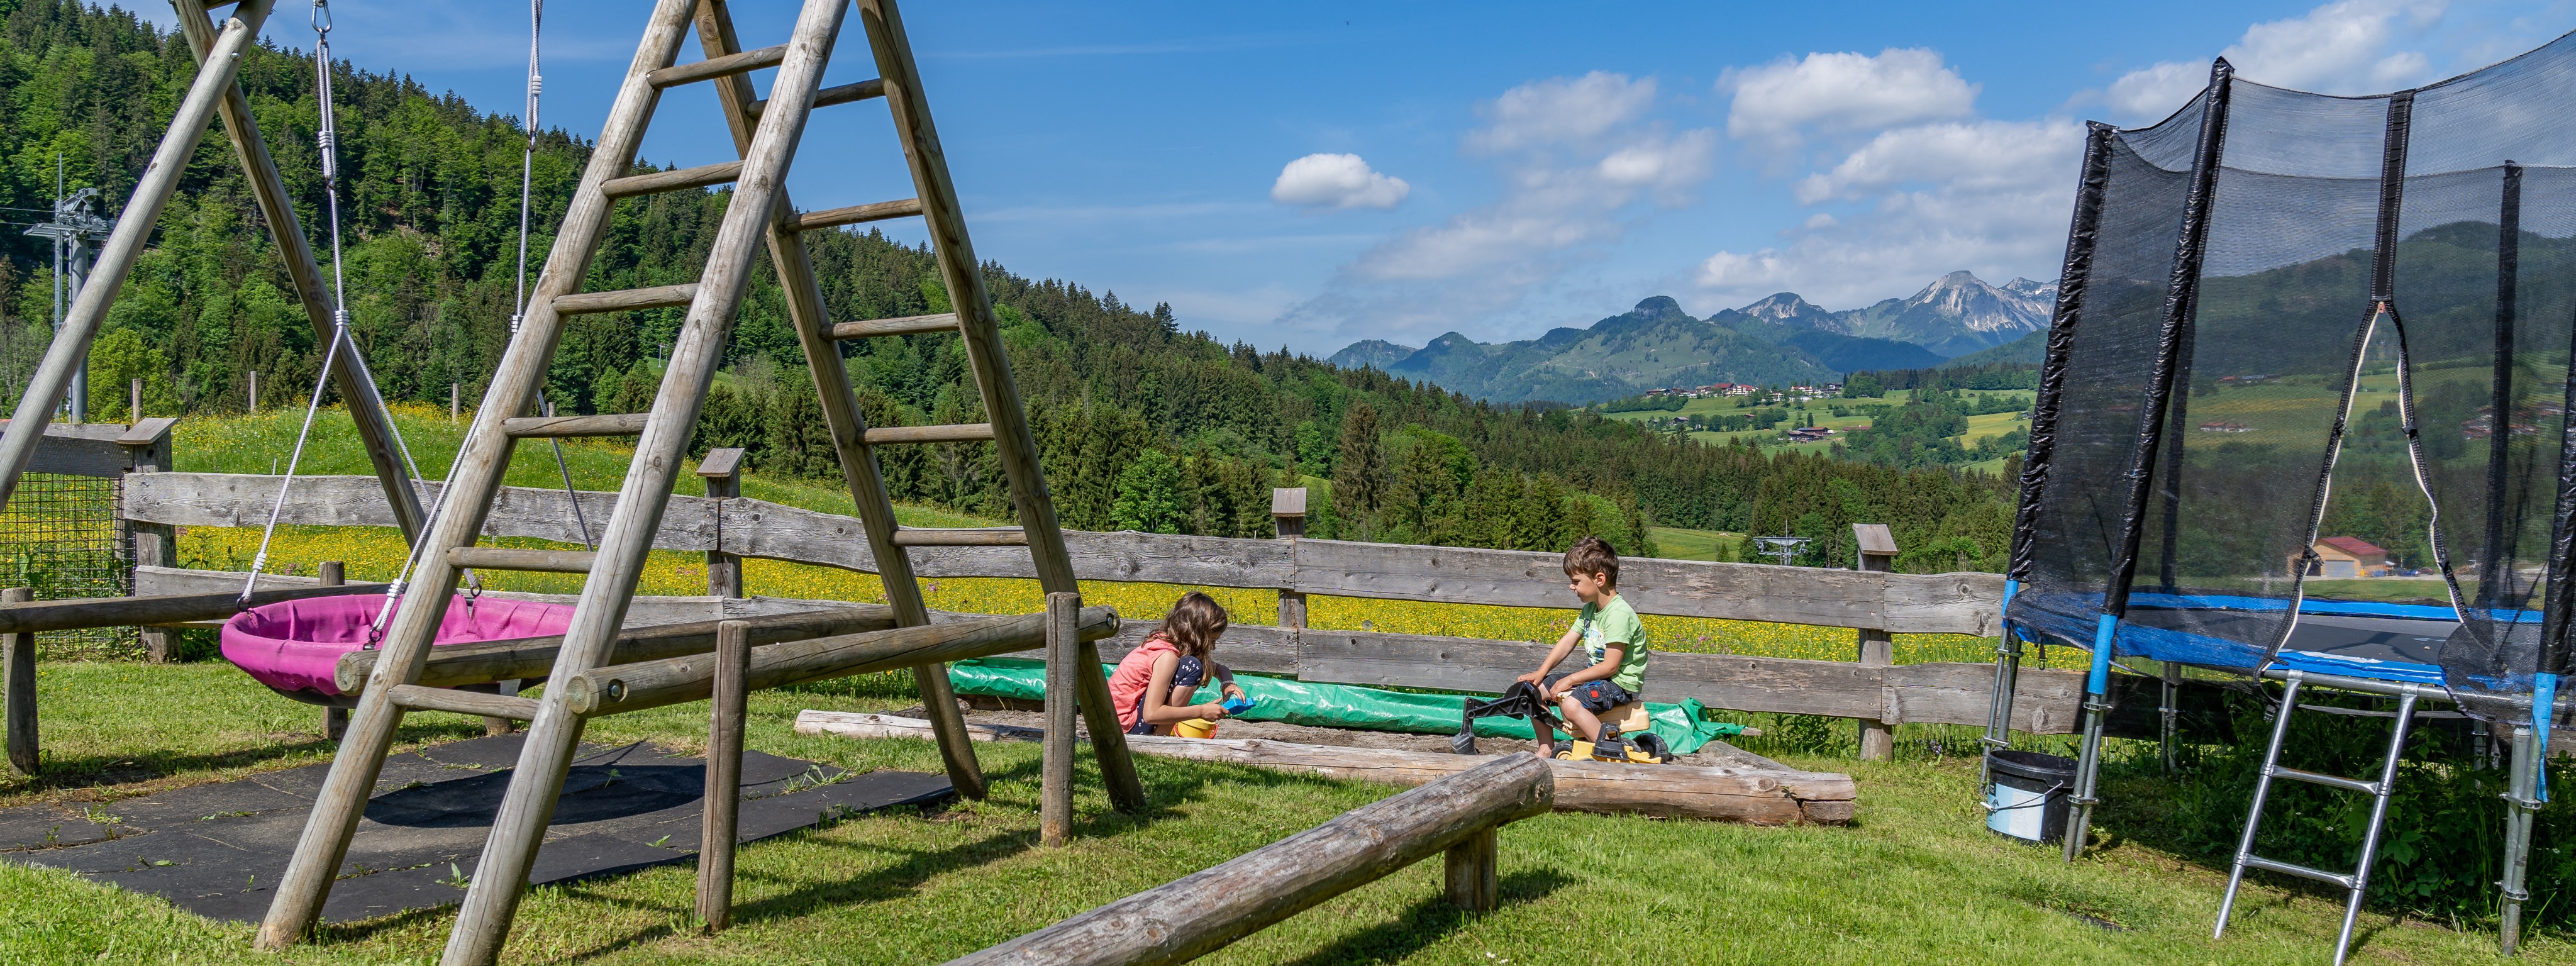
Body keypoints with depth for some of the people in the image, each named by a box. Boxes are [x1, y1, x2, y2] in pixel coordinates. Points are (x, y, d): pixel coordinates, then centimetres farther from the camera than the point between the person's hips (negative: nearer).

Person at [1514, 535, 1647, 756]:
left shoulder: (1619, 614, -22)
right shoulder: (1590, 609, 6)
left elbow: (1610, 666, -24)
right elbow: (1567, 642, 8)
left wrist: (1570, 680, -19)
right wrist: (1541, 672, -3)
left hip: (1620, 683, -10)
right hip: (1596, 676, 10)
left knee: (1571, 704, -34)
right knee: (1536, 688, 7)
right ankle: (1546, 750, 13)